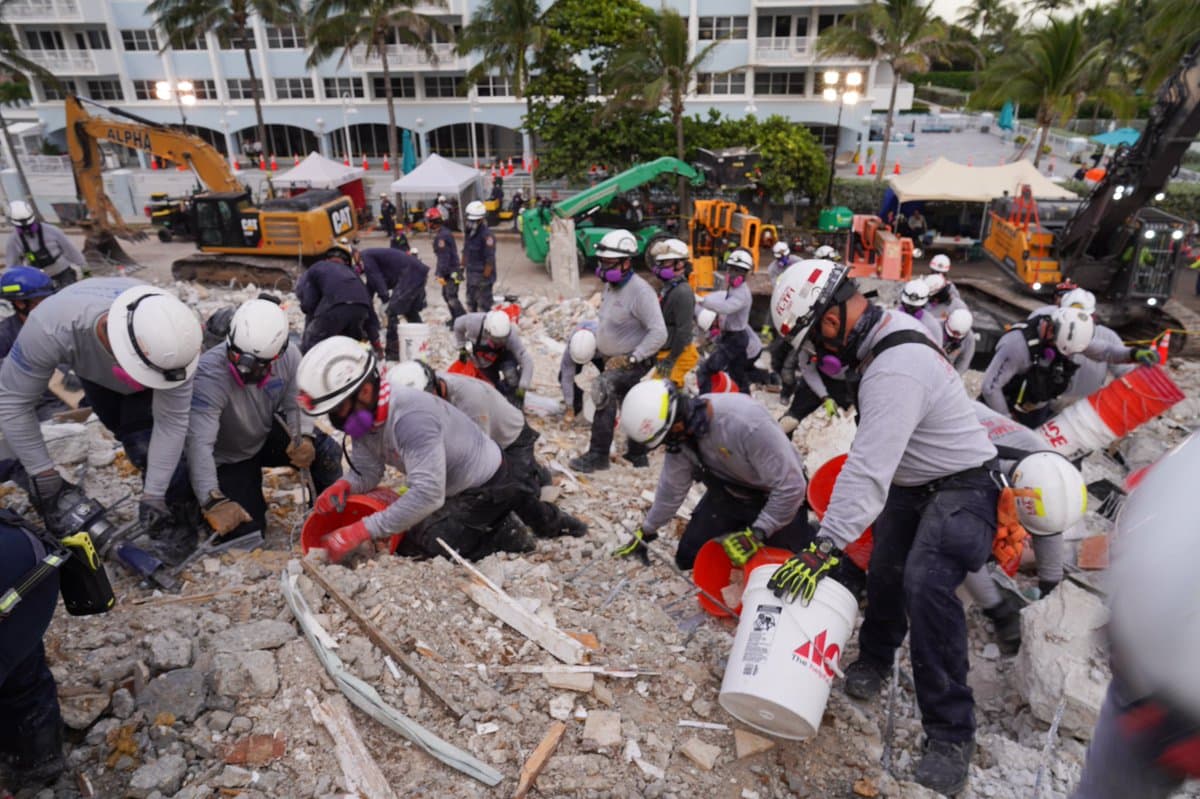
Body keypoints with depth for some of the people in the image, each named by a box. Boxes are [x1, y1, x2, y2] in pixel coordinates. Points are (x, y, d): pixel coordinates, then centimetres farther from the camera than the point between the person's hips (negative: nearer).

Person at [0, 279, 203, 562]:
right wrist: (44, 476, -28)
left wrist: (153, 494, -31)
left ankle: (179, 520, 2)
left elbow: (171, 421, -32)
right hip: (93, 371, 2)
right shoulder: (52, 325, -43)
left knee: (145, 443, -18)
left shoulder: (167, 341, -42)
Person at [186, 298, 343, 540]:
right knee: (247, 531, -12)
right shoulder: (209, 375, -35)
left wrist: (303, 437, -30)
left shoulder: (289, 355, -22)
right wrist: (213, 502, -50)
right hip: (229, 458, -3)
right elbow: (200, 443, -41)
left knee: (327, 452, -23)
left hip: (268, 436, 3)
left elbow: (295, 405, -8)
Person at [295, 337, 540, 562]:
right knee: (405, 544, 15)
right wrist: (343, 486, -26)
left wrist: (361, 531, -40)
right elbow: (366, 472, -3)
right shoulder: (364, 415, -8)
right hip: (452, 488, 9)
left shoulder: (411, 417, -36)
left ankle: (506, 537, -2)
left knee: (428, 547, -17)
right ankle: (489, 524, 19)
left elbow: (428, 494, -42)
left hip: (488, 487, -9)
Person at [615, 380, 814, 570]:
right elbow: (672, 486, -2)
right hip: (729, 494, 5)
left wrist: (756, 535, -28)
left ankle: (810, 532, 23)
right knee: (688, 558, 5)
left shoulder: (746, 422, -41)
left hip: (774, 498, -5)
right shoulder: (682, 429, -19)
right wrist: (646, 532, 7)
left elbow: (790, 486, -32)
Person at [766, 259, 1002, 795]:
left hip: (961, 487, -9)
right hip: (911, 483, 10)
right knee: (884, 575, 14)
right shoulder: (885, 330, -3)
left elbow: (868, 471, -38)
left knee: (925, 586, -24)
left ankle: (950, 736, -11)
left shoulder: (893, 371, -34)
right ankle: (874, 659, 39)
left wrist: (825, 548, -37)